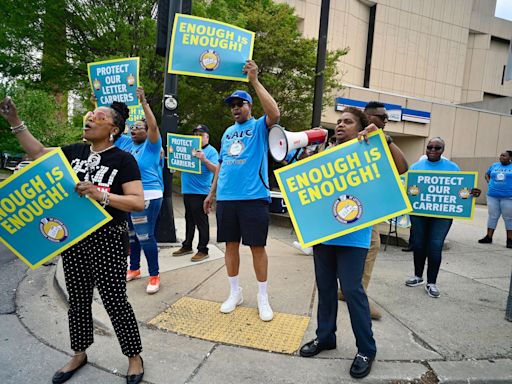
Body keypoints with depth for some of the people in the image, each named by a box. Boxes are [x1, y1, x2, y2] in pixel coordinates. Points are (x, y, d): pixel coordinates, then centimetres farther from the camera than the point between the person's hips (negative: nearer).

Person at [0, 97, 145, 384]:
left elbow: (138, 202, -17)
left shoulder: (123, 159, -10)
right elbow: (38, 152, 17)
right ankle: (79, 354, 39)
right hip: (73, 238, 6)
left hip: (107, 240, -6)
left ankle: (135, 357, 22)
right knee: (78, 300, 18)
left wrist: (100, 195, -28)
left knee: (115, 301, 2)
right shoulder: (75, 152, 9)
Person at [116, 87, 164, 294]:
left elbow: (154, 126, -22)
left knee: (145, 236, -6)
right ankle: (134, 269, 34)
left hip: (147, 197, -7)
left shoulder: (151, 145, -6)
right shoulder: (125, 142, 11)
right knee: (130, 235, 17)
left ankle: (154, 275, 5)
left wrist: (144, 102, -23)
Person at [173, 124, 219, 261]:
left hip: (200, 192, -7)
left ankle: (203, 250, 4)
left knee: (201, 222, -3)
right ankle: (187, 246, 28)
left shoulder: (211, 151, -4)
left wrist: (204, 160, -28)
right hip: (187, 190, 7)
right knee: (189, 220, 17)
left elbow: (216, 170, -16)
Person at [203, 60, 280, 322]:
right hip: (226, 198, 6)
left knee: (257, 246, 1)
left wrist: (254, 81, -20)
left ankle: (262, 297, 16)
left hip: (253, 197, -5)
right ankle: (235, 292, 26)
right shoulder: (228, 132, 18)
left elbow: (274, 113, -21)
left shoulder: (259, 127, 1)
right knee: (231, 244, 10)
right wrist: (212, 192, 18)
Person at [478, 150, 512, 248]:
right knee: (493, 216, 9)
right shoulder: (494, 165, 11)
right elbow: (487, 174, 26)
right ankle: (489, 237, 14)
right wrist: (489, 182, 9)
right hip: (492, 196, 3)